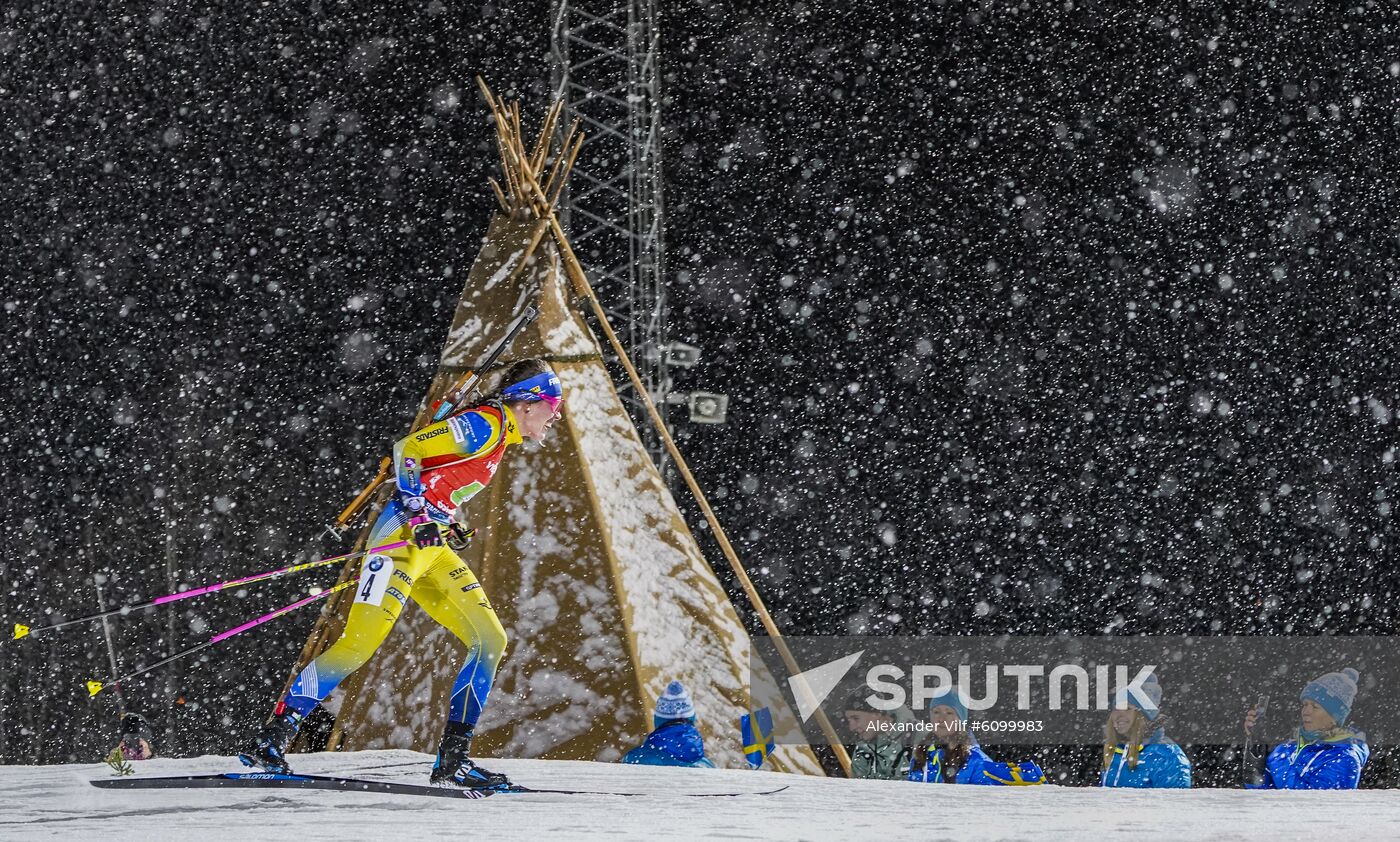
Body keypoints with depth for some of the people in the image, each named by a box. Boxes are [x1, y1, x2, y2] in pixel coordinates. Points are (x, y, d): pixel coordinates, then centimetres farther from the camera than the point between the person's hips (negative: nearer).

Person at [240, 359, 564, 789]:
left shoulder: (498, 436, 20)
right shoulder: (485, 423, -10)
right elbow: (407, 450, -17)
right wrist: (420, 515, -21)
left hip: (430, 544, 10)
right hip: (403, 535, -10)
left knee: (490, 640, 2)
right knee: (360, 643, -17)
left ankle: (453, 760, 1)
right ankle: (271, 739, -13)